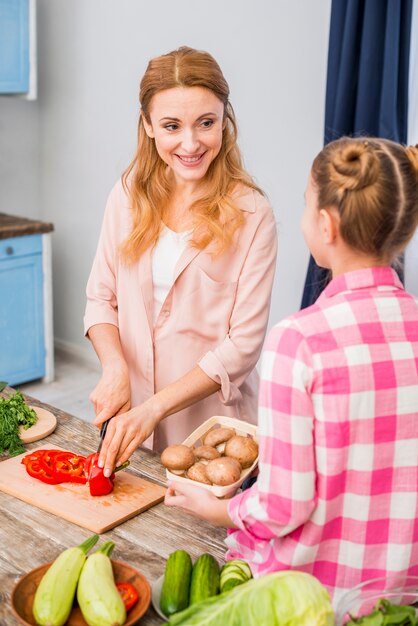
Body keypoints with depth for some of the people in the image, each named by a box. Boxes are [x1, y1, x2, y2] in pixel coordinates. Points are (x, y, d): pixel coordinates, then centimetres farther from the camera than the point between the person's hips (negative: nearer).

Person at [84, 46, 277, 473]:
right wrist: (115, 368, -15)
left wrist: (155, 407, -21)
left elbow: (244, 344, -14)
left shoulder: (250, 214, -13)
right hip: (130, 416, 4)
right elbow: (101, 298, 3)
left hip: (212, 429, -3)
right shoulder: (128, 195, -1)